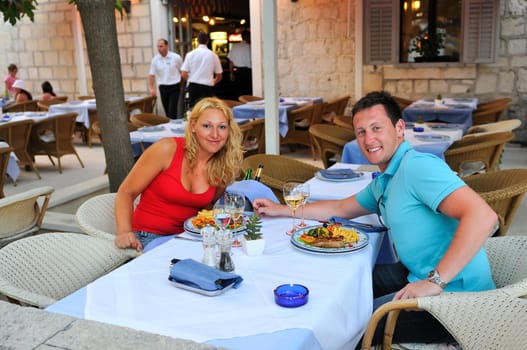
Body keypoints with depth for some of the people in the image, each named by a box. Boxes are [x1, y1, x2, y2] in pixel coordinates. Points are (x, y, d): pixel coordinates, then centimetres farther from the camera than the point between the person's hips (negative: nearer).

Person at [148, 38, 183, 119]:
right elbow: (151, 75, 3)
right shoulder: (155, 60, 0)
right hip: (163, 87, 3)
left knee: (172, 110, -10)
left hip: (174, 87, -3)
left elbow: (182, 72, 3)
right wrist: (152, 88, -7)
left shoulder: (176, 57, -6)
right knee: (167, 110, 10)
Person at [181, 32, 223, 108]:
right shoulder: (213, 55, -1)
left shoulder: (190, 54, 1)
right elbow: (219, 76, 5)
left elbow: (183, 75, -1)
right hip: (207, 87, -2)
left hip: (193, 86, 2)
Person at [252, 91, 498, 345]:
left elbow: (483, 217, -32)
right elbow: (341, 209, 26)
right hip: (418, 274, 10)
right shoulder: (383, 183, 12)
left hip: (453, 291, -10)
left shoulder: (418, 166, -21)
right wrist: (281, 210, 25)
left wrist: (435, 281, -31)